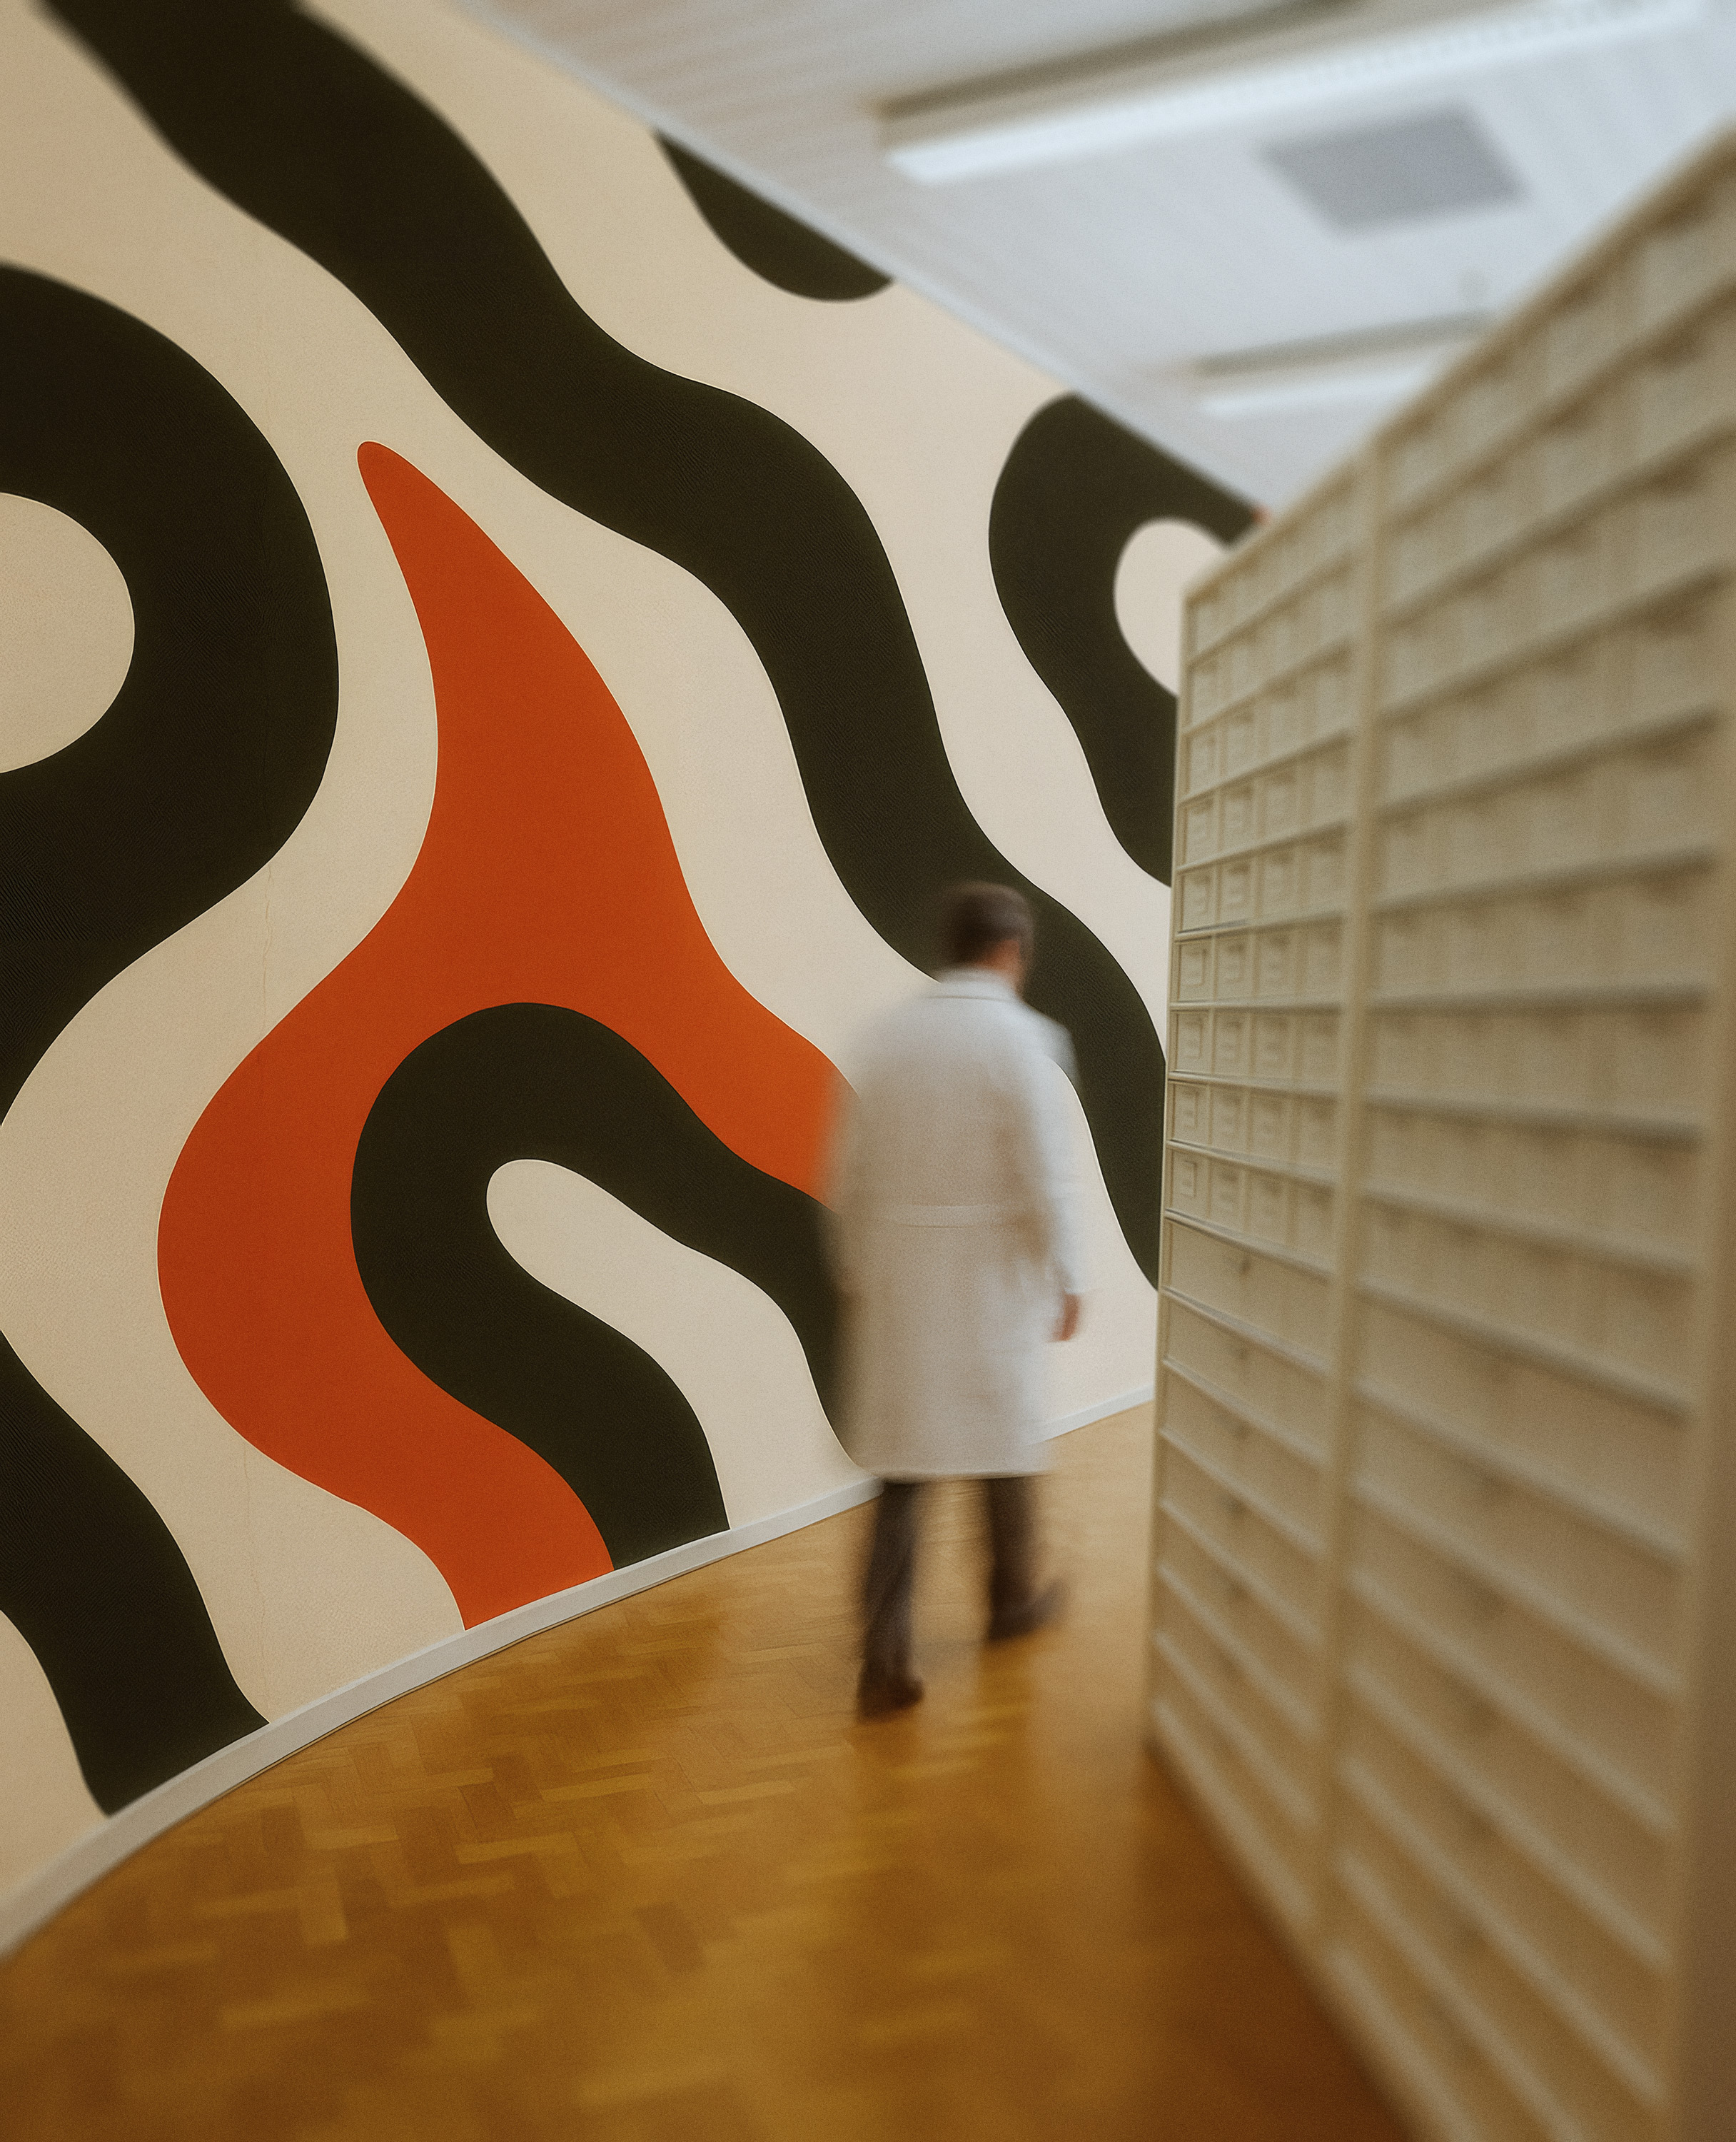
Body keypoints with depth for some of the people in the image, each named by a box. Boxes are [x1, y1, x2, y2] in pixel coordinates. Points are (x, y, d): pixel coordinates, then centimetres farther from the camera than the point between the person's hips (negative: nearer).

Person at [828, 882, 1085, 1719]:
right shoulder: (1022, 1038, -12)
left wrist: (855, 1275, 15)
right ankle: (1013, 1599, 38)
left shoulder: (885, 1036, 1)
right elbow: (1045, 1180, -13)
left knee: (900, 1467, 7)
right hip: (992, 1280, -3)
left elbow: (851, 1176, 5)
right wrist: (1067, 1281, -1)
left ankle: (884, 1660, 4)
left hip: (897, 1280, 3)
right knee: (1004, 1441, 17)